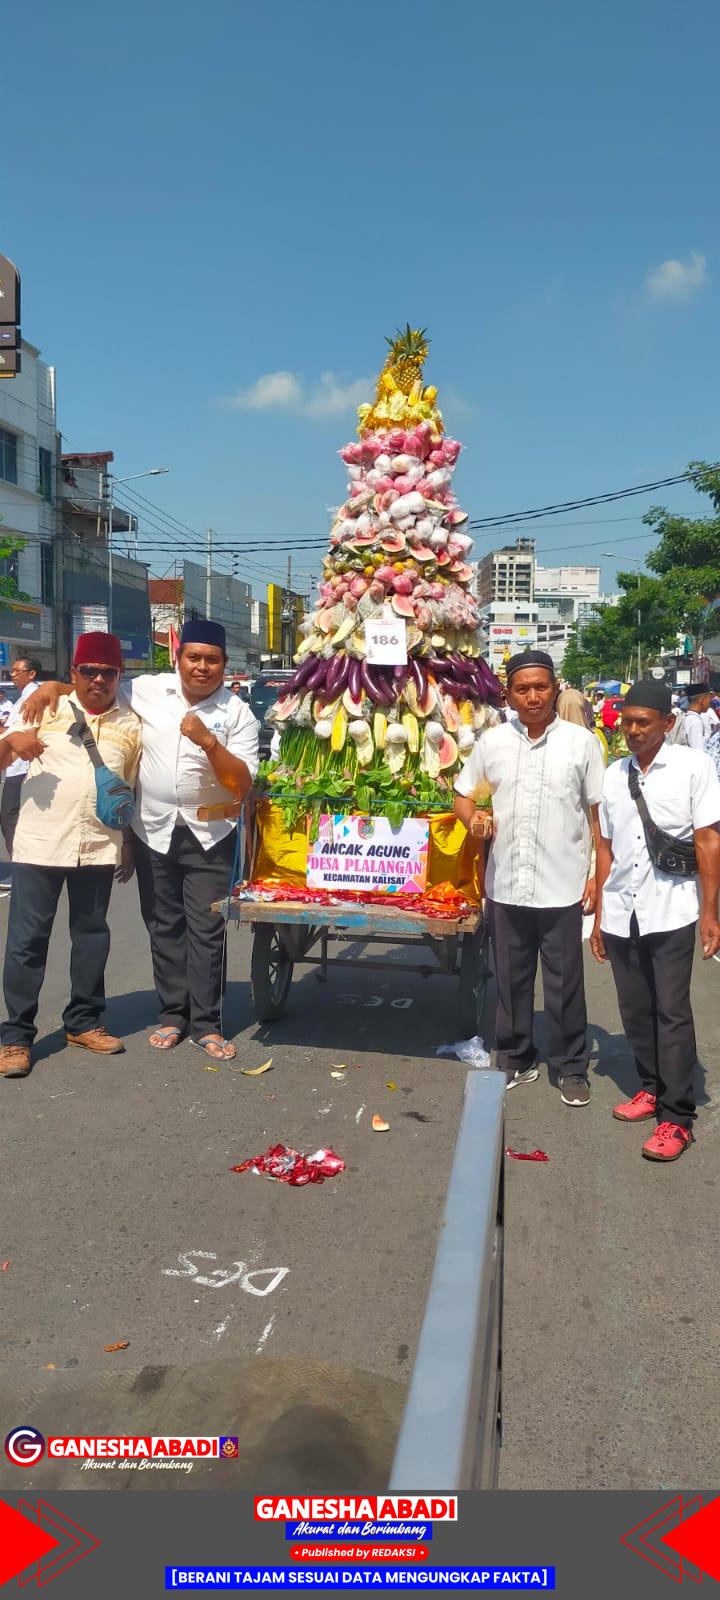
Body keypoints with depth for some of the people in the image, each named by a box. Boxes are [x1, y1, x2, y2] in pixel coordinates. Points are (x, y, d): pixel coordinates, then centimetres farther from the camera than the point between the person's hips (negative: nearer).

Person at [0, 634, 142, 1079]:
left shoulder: (131, 725, 8)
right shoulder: (47, 709, 2)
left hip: (99, 848, 2)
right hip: (39, 843, -2)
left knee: (91, 934, 11)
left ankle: (83, 1021, 26)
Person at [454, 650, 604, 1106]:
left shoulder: (581, 742, -3)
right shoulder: (491, 741, 4)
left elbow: (599, 813, 0)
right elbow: (464, 795, 14)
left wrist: (598, 876, -4)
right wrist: (473, 819, -9)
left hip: (562, 887, -2)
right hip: (505, 885, 3)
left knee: (565, 983, 7)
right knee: (511, 978, 14)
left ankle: (571, 1067, 24)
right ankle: (516, 1060, 30)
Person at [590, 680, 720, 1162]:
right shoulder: (614, 775, 9)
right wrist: (599, 914, 13)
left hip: (670, 912, -4)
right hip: (620, 913, 5)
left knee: (672, 1012, -2)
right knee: (635, 1009, 12)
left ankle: (677, 1118, 3)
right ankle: (652, 1089, 29)